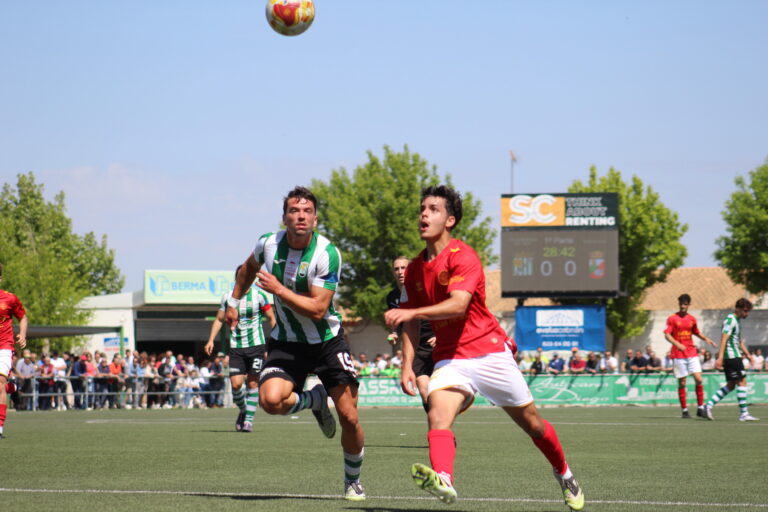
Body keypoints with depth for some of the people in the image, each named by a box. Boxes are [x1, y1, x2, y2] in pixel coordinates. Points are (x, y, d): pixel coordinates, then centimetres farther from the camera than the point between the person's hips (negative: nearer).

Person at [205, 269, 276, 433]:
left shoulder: (260, 295, -3)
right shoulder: (228, 297, 5)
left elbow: (272, 319, 2)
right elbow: (219, 319, 15)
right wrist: (211, 340, 4)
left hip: (256, 345, -2)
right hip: (236, 347, 2)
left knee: (253, 383, -3)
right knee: (236, 383, -8)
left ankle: (249, 419, 6)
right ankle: (243, 410, 18)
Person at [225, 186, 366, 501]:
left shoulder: (327, 254, -19)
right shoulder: (268, 244, -7)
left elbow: (318, 309, -24)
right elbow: (249, 268, 19)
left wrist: (278, 289, -26)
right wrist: (234, 301, 20)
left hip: (327, 340, -2)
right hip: (286, 342, 2)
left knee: (349, 418, -5)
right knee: (270, 400, -26)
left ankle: (352, 481, 21)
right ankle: (314, 400, 9)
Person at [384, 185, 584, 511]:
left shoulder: (463, 257, -13)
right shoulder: (415, 269, 9)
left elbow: (458, 305, -28)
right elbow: (411, 324, 14)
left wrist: (411, 312, -38)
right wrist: (407, 366, 1)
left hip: (489, 352, -4)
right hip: (449, 359, 4)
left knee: (530, 422, 8)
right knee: (437, 414, -26)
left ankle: (564, 475, 34)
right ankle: (443, 480, -48)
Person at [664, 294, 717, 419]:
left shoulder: (692, 319, 11)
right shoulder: (672, 318, -1)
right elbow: (667, 335, -9)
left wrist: (706, 339, 12)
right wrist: (677, 344, -25)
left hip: (692, 353, 3)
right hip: (678, 355, -3)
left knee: (698, 379, -8)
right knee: (682, 383, -2)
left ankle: (700, 408, -1)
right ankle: (684, 410, 5)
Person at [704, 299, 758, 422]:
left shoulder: (737, 320, 19)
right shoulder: (730, 320, -12)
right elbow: (724, 339, -20)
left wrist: (747, 353, 25)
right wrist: (720, 357, -27)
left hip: (735, 356, 10)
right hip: (732, 356, -10)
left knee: (731, 385, 9)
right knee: (742, 382, -9)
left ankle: (709, 405, 7)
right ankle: (744, 414, -9)